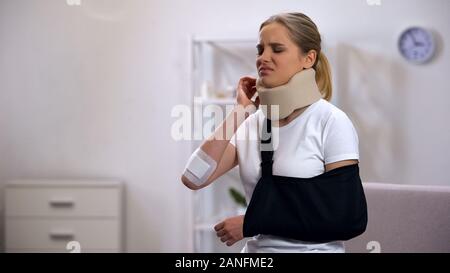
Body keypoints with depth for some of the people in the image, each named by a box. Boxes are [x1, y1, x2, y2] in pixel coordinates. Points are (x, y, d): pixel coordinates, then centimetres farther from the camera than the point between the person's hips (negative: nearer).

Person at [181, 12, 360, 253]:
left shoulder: (331, 122, -10)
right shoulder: (250, 122, 3)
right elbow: (193, 179, -8)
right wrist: (241, 111, -6)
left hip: (312, 248, -4)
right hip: (255, 248, 4)